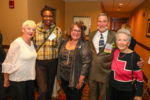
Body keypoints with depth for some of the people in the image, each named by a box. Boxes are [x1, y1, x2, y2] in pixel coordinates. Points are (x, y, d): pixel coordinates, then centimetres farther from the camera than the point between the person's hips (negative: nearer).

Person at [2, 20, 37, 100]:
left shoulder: (31, 43, 5)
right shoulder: (17, 43, -17)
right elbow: (8, 63, -15)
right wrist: (6, 80, -8)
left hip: (30, 78, 7)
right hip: (18, 80, -7)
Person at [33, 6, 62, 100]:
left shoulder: (58, 30, 0)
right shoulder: (36, 29, -4)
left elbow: (60, 47, 5)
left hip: (53, 62, 2)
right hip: (40, 62, -2)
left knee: (50, 87, 18)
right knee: (43, 90, -6)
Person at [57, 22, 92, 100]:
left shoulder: (84, 45, -12)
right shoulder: (64, 42, 4)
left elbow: (86, 63, -16)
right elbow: (60, 59, 10)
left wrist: (81, 80, -17)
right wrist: (59, 74, 10)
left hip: (75, 80, -5)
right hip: (64, 78, 5)